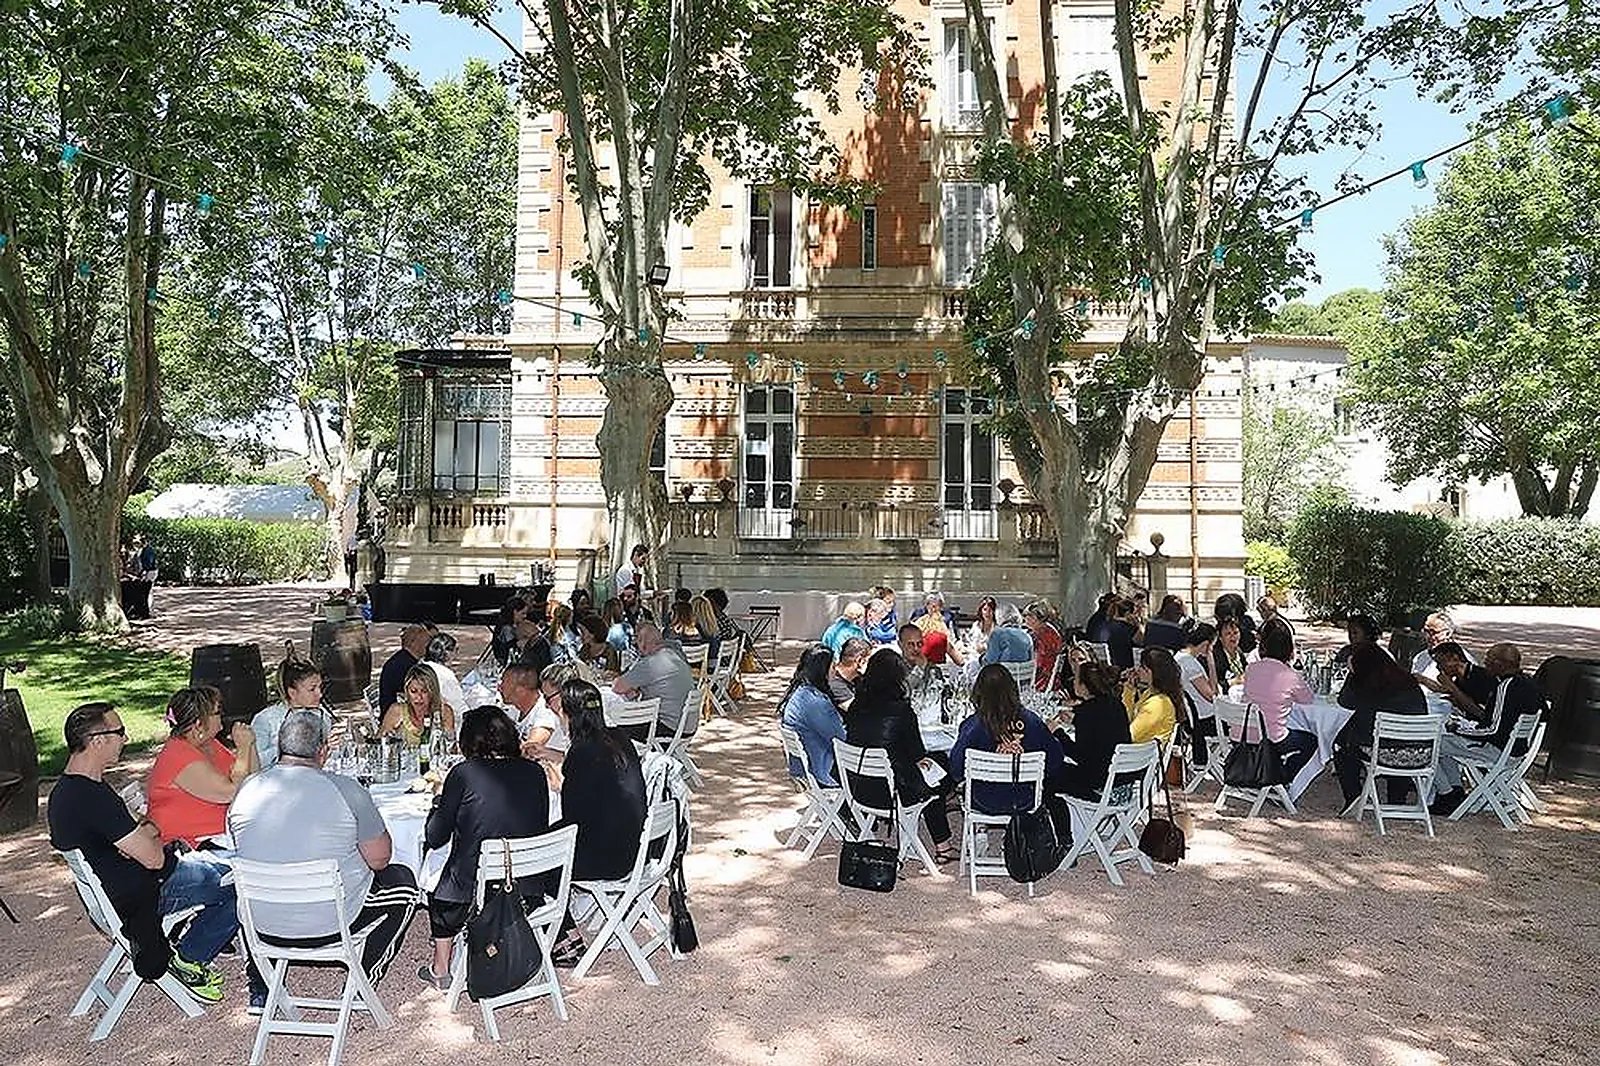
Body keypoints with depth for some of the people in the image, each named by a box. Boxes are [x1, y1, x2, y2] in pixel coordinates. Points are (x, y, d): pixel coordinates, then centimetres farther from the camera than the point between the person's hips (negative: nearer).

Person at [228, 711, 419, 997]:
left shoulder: (247, 790, -5)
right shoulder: (346, 790, -18)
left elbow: (248, 853, 13)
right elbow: (379, 859, -10)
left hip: (262, 927, 5)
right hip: (329, 925, -4)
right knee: (403, 881, 20)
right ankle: (363, 981, 21)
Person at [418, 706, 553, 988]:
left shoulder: (463, 774, -10)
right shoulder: (535, 772, -1)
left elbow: (435, 838, -2)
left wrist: (440, 799, 16)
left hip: (474, 893, -3)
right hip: (529, 895, 3)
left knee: (440, 890, 30)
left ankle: (440, 969, 41)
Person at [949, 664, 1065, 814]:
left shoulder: (972, 726, -26)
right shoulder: (1031, 722, -20)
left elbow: (956, 770, -18)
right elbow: (1054, 759, -8)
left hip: (984, 804, -1)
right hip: (1024, 803, 1)